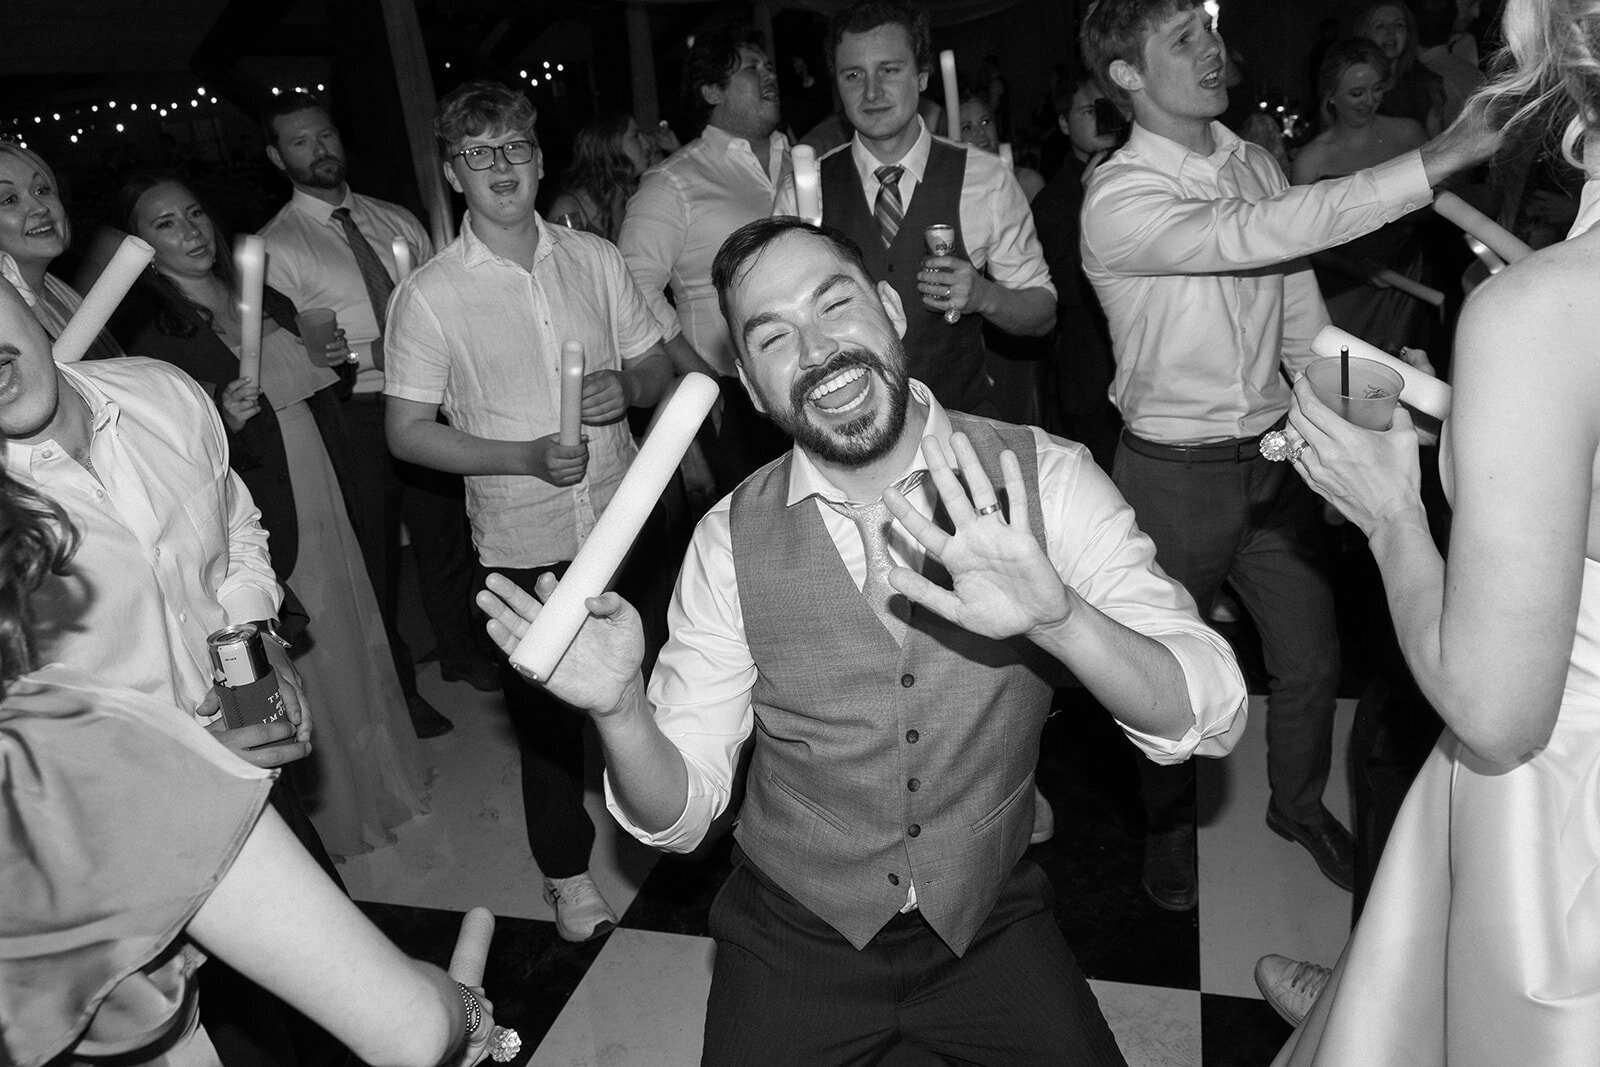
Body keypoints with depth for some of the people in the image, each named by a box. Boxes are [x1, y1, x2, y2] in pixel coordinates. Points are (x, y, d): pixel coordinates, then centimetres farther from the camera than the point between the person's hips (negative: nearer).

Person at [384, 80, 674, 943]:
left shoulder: (596, 259, 1)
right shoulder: (427, 296, -8)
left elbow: (660, 373, 8)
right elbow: (407, 434, -6)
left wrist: (628, 388, -15)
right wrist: (526, 457, -18)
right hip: (523, 544, -2)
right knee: (547, 711, 12)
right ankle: (567, 872, 34)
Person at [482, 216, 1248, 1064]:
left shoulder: (1044, 479, -16)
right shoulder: (730, 542, -13)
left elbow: (1209, 720, -23)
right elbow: (678, 815, -10)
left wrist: (1053, 610, -42)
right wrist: (620, 708, -32)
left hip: (989, 922, 0)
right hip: (791, 935, 1)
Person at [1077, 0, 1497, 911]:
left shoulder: (1256, 164, 3)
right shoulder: (1119, 198, -18)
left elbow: (1300, 305, 11)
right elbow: (1255, 237, -33)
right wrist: (1436, 161, -32)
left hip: (1277, 454, 6)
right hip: (1175, 472, -5)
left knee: (1312, 658, 17)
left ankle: (1299, 803, 45)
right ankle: (1171, 824, 40)